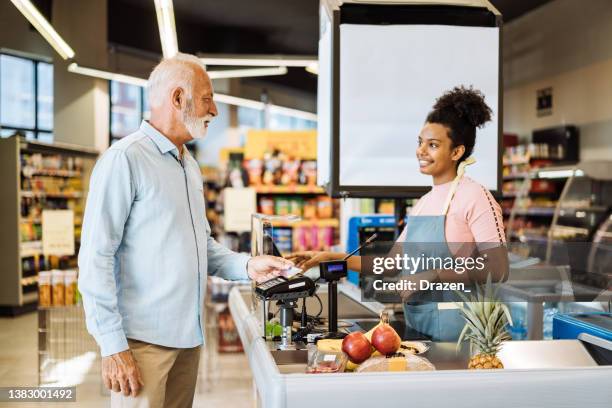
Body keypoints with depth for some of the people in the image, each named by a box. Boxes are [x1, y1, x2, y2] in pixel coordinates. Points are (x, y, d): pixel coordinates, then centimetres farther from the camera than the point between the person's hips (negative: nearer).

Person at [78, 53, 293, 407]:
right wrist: (113, 345, -17)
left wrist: (246, 266, 4)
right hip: (143, 339, -8)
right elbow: (96, 258, -14)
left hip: (189, 337, 8)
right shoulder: (125, 159, -11)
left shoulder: (190, 166, 15)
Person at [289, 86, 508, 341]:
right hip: (416, 326, 7)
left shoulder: (474, 196, -11)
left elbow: (498, 270, -15)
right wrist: (330, 258, 6)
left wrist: (433, 277, -20)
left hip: (455, 328, -6)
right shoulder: (423, 203, 11)